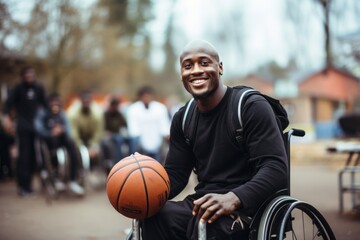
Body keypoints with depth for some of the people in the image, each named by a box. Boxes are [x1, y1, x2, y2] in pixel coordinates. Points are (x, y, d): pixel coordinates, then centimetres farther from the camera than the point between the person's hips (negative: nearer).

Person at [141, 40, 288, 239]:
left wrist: (233, 198, -32)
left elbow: (275, 168, -14)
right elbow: (175, 174, 14)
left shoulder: (252, 107, -5)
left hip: (244, 206, -5)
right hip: (202, 204, 5)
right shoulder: (183, 118, 14)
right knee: (154, 215, -26)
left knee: (208, 222, -38)